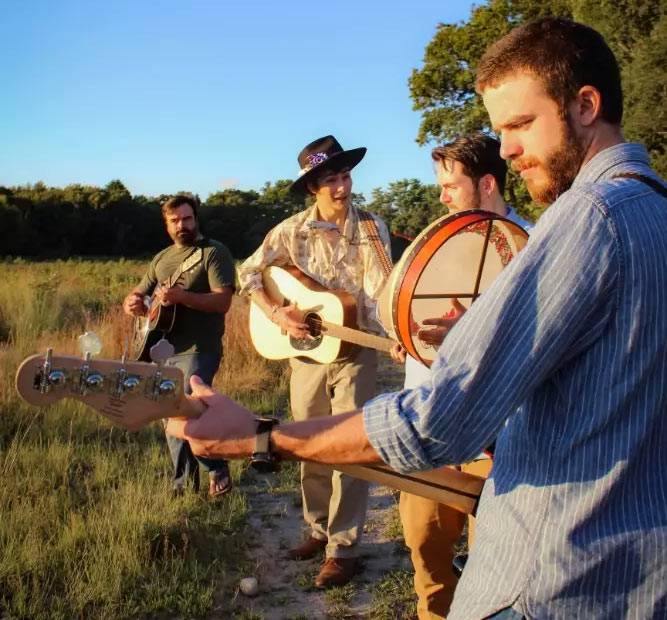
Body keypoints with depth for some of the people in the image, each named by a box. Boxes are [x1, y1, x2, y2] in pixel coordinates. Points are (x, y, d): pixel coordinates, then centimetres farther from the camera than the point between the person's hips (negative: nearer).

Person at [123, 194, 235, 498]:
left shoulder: (214, 252, -4)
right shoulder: (162, 258, 17)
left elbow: (223, 301, -15)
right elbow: (136, 294, 20)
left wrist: (180, 296, -28)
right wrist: (132, 303, -5)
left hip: (198, 350, -7)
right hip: (163, 350, 7)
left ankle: (217, 471, 2)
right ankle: (184, 484, 26)